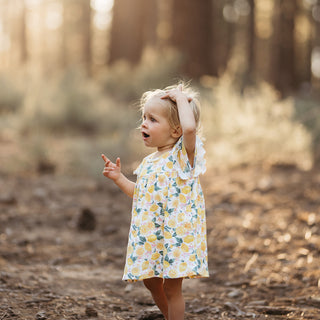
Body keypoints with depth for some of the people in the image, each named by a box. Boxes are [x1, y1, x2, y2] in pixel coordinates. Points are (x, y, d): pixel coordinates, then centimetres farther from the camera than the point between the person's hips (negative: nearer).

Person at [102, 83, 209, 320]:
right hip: (149, 236, 8)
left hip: (176, 234, -8)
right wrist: (119, 178, 14)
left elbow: (189, 127, -34)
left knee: (172, 287, -2)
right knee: (151, 282, 18)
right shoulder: (149, 163, 12)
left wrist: (181, 98, -20)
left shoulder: (183, 154, -11)